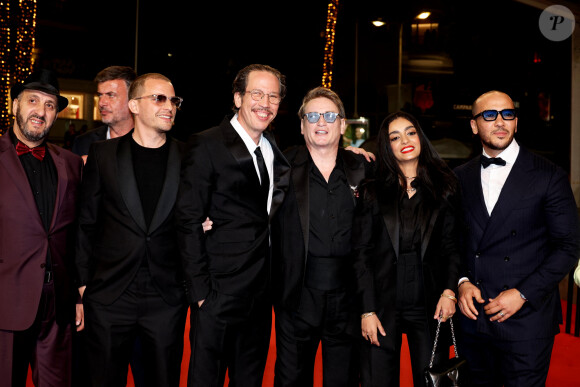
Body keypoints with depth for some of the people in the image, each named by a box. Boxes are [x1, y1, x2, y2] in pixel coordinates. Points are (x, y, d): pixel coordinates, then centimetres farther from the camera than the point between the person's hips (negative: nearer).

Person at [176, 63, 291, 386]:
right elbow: (189, 221, -13)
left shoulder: (272, 147, 11)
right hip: (219, 293, -6)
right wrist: (200, 290, -16)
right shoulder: (207, 145, -10)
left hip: (262, 293, 7)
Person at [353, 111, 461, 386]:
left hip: (429, 306, 1)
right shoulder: (372, 192, 3)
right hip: (383, 304, 0)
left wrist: (450, 291, -10)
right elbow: (361, 253, 0)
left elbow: (452, 246, 5)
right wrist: (367, 310, -6)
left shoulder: (444, 188, 6)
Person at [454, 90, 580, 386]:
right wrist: (461, 282, -5)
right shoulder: (460, 178, 7)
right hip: (472, 316, 3)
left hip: (526, 320, -3)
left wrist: (523, 294, -13)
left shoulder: (548, 176, -3)